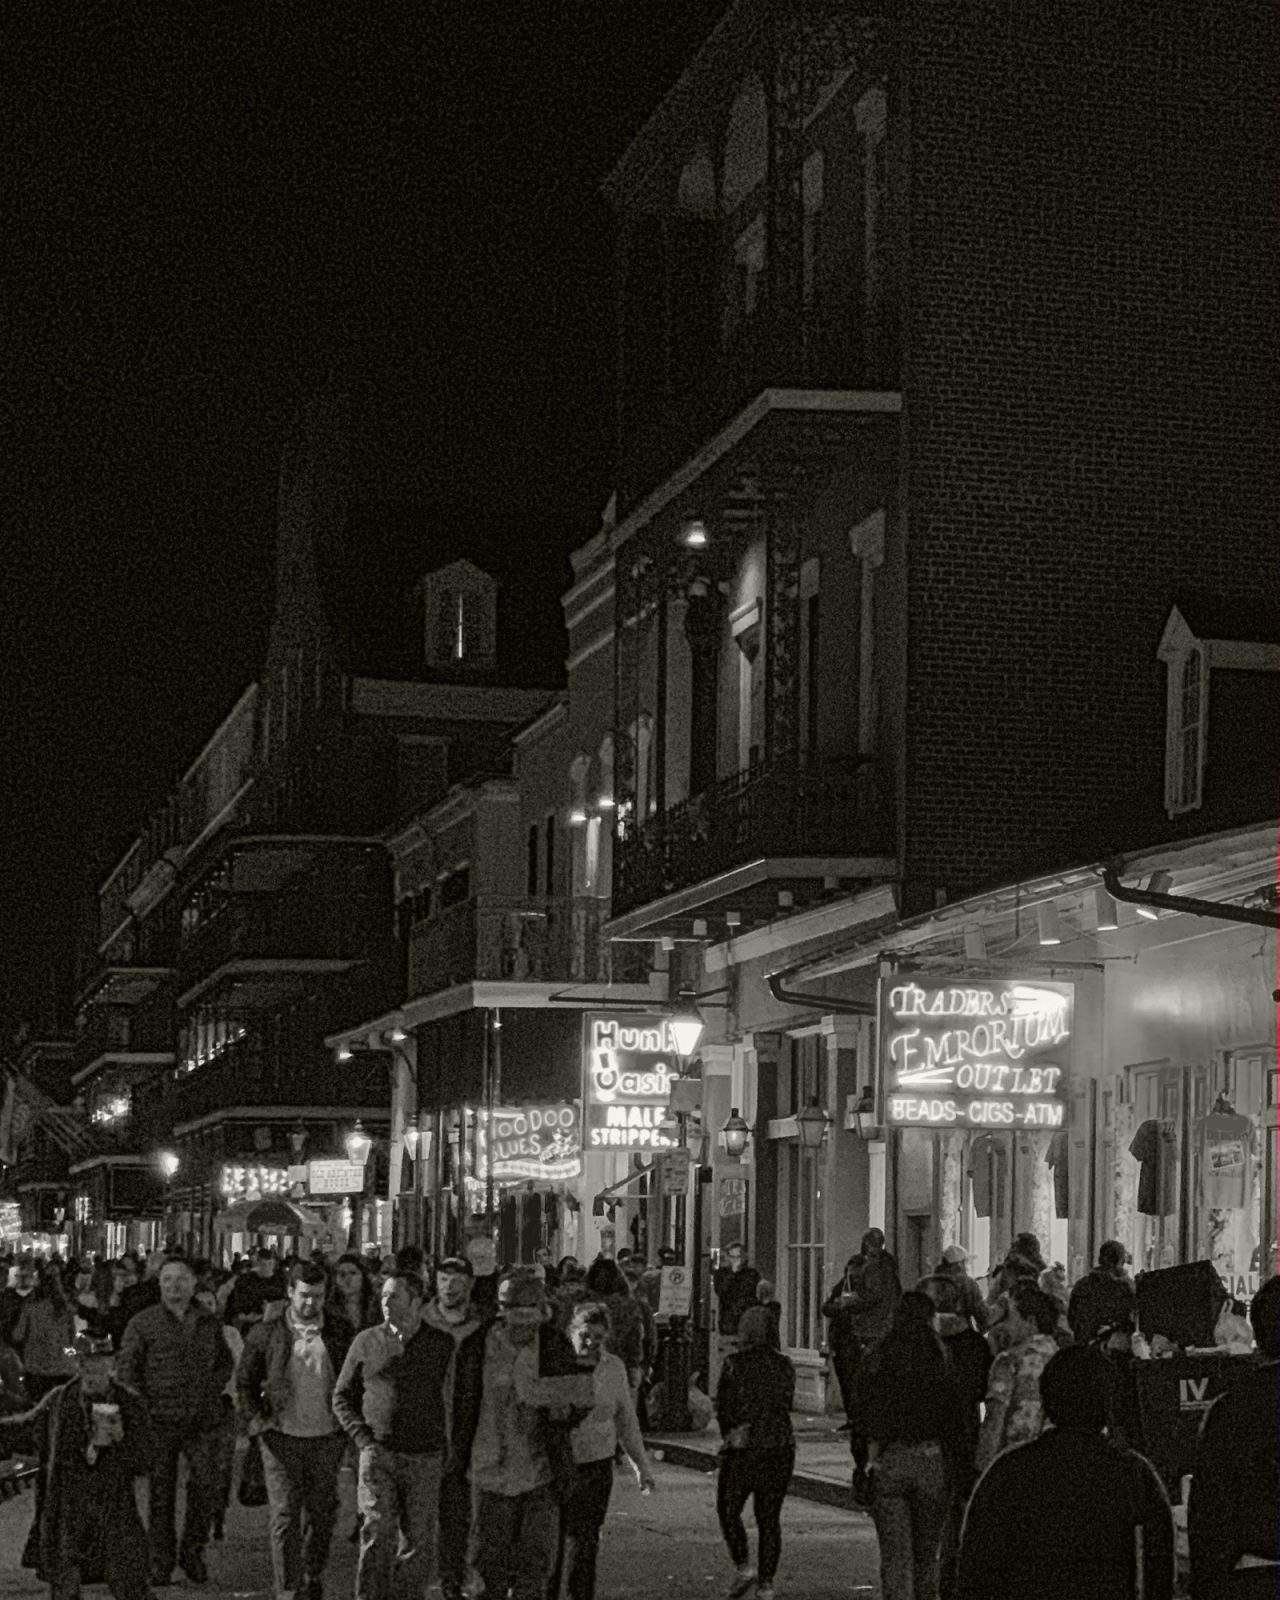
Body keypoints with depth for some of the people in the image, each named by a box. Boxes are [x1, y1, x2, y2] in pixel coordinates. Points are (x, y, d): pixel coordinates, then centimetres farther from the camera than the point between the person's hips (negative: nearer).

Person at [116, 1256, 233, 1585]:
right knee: (160, 1491, 2)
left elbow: (225, 1363, 24)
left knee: (205, 1484, -3)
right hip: (159, 1419, -2)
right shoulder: (142, 1323, 3)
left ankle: (193, 1552, 13)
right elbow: (126, 1369, 1)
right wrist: (142, 1407, -8)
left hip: (202, 1420, 2)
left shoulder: (210, 1324, 12)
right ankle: (160, 1561, 10)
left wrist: (212, 1388, 8)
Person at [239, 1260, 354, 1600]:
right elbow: (245, 1380, 7)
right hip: (282, 1436, -2)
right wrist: (255, 1418, -1)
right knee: (285, 1516, -6)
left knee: (321, 1515, 9)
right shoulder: (267, 1331, -2)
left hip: (326, 1436, 2)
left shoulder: (341, 1331, 2)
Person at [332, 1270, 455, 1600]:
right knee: (377, 1535, -9)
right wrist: (363, 1438, 1)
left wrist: (451, 1446, 0)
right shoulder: (366, 1342, 6)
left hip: (426, 1458, 0)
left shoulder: (442, 1345, 4)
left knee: (420, 1542, 4)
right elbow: (342, 1396, 13)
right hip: (379, 1455, 0)